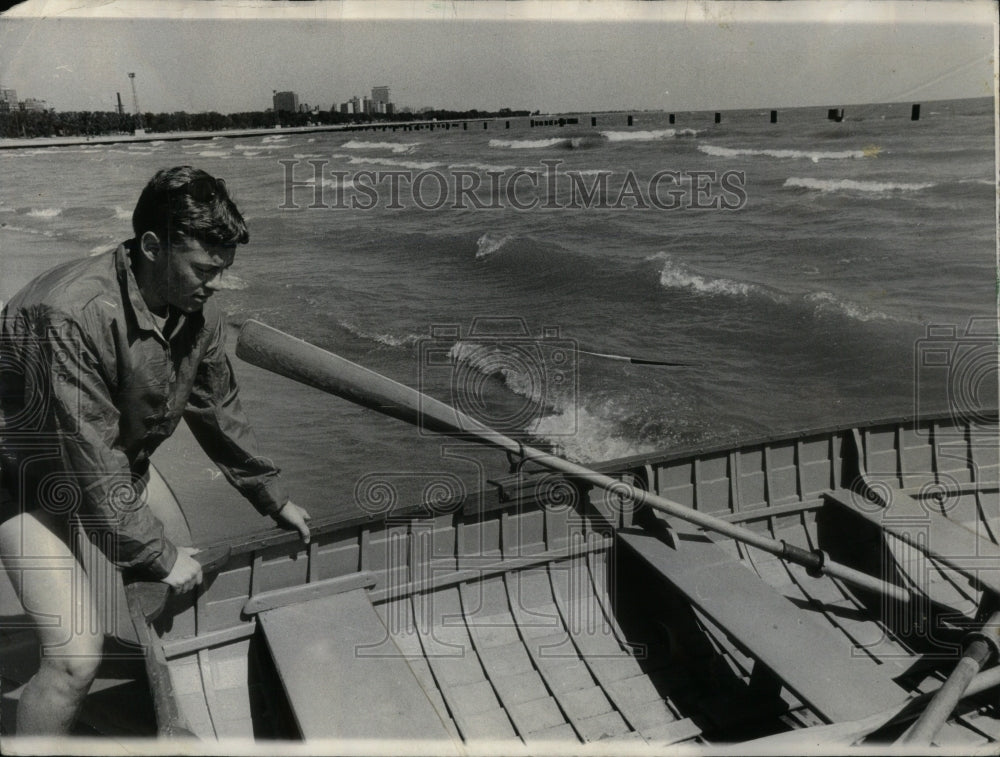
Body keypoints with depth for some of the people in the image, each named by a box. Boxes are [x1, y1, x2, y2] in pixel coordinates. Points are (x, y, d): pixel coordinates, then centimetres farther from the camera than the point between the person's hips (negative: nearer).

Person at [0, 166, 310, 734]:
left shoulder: (196, 314, -10)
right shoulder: (74, 314, -35)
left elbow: (220, 414, 5)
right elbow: (91, 463, -30)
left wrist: (275, 499, 11)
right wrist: (159, 555, -22)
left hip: (120, 467, 8)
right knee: (77, 655, -14)